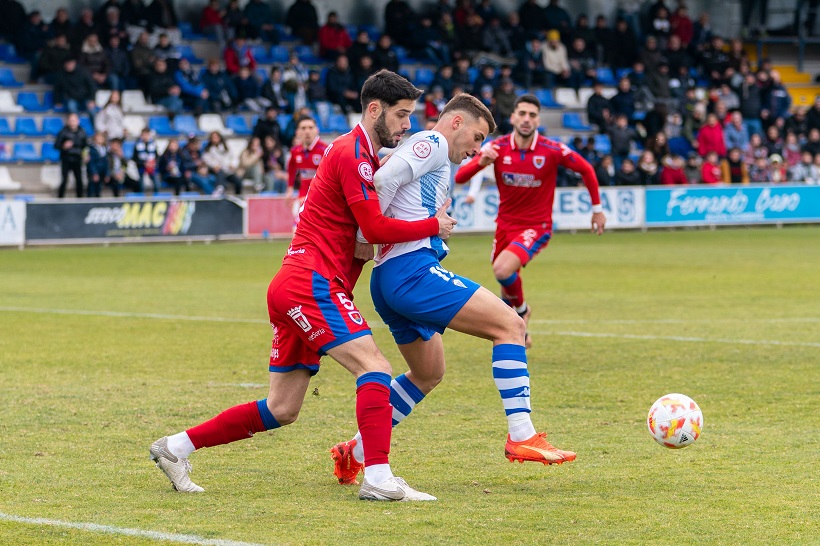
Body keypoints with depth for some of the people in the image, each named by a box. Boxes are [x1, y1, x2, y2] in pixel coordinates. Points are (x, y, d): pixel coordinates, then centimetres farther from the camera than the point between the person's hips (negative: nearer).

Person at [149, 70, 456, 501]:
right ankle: (378, 479, -25)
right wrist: (434, 226, -6)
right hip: (312, 283, -10)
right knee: (374, 368, -18)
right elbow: (375, 228, -15)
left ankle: (176, 447, 18)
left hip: (293, 288, 10)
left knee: (282, 410, 11)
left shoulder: (366, 155, 22)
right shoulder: (352, 153, -10)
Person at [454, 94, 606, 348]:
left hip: (537, 226, -4)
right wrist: (480, 162, -33)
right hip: (506, 225, 4)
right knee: (507, 288, 14)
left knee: (503, 269, -29)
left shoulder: (553, 150, -13)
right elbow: (459, 177, -13)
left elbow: (586, 170, 4)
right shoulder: (498, 148, -8)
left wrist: (597, 208, 9)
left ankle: (521, 309, 2)